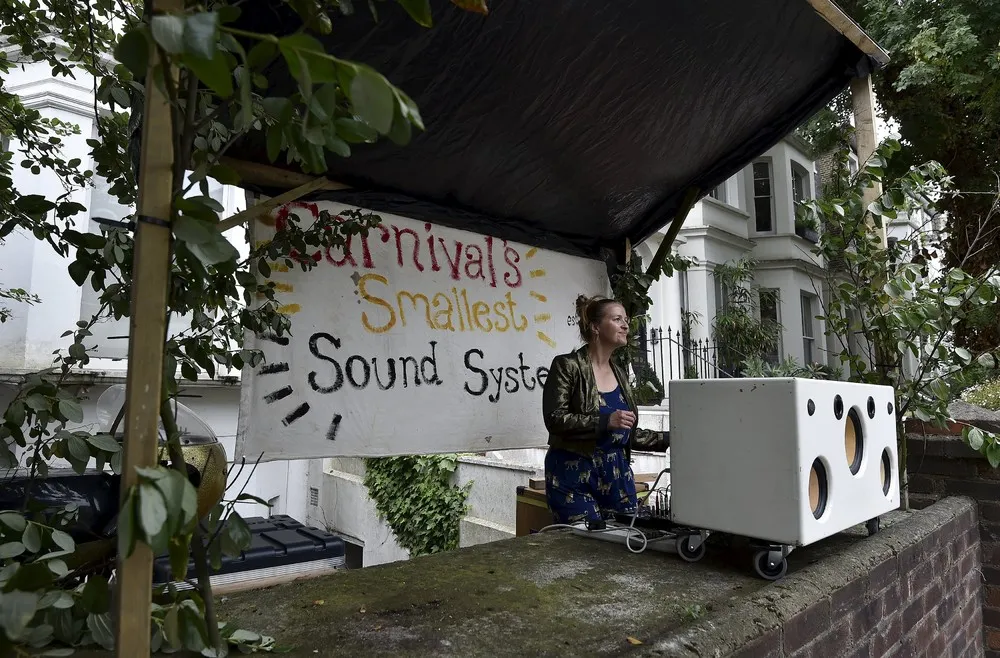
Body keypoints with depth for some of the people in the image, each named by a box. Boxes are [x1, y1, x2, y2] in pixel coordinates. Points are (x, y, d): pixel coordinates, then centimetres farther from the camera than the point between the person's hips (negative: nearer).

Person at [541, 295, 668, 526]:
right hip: (575, 473, -6)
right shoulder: (567, 365, -7)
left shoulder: (619, 373, 13)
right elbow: (554, 419, -16)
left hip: (617, 473, 6)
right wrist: (606, 421, -23)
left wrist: (668, 439, 10)